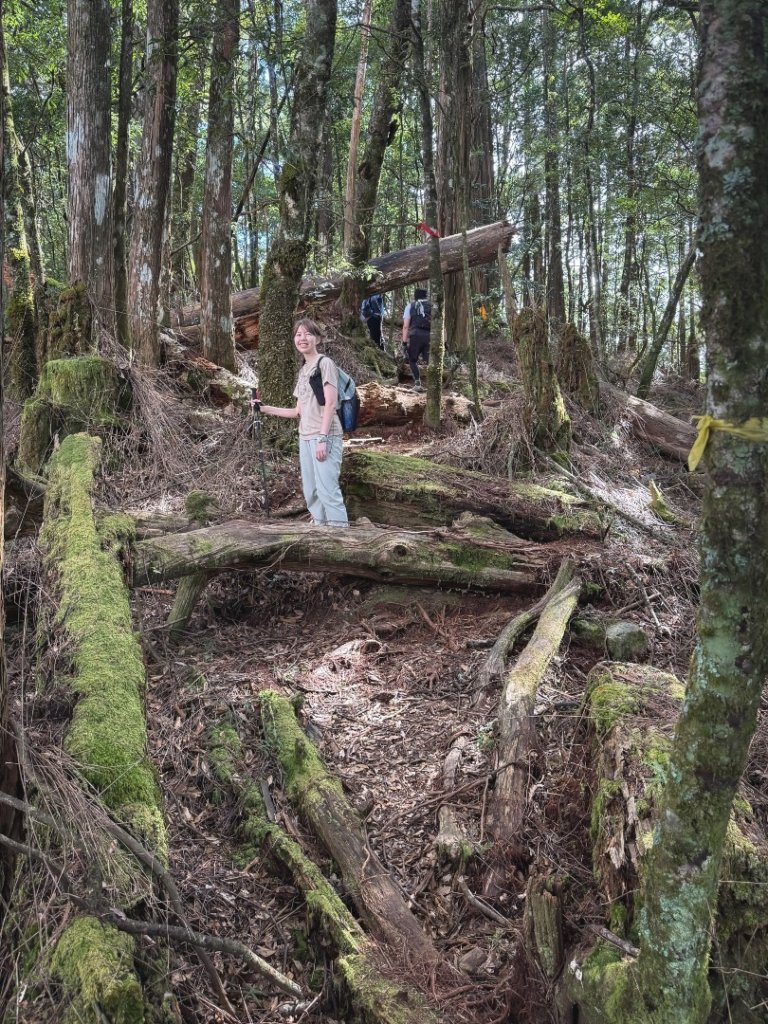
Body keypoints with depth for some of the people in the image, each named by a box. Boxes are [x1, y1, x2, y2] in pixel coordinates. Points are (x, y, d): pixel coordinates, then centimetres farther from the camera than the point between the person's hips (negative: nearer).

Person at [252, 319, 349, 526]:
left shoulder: (325, 363, -2)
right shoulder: (303, 371, 19)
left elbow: (330, 404, -10)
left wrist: (322, 438, -18)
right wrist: (264, 409, 19)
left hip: (325, 436, -8)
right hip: (305, 437, 8)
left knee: (327, 488, -14)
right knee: (310, 491, 6)